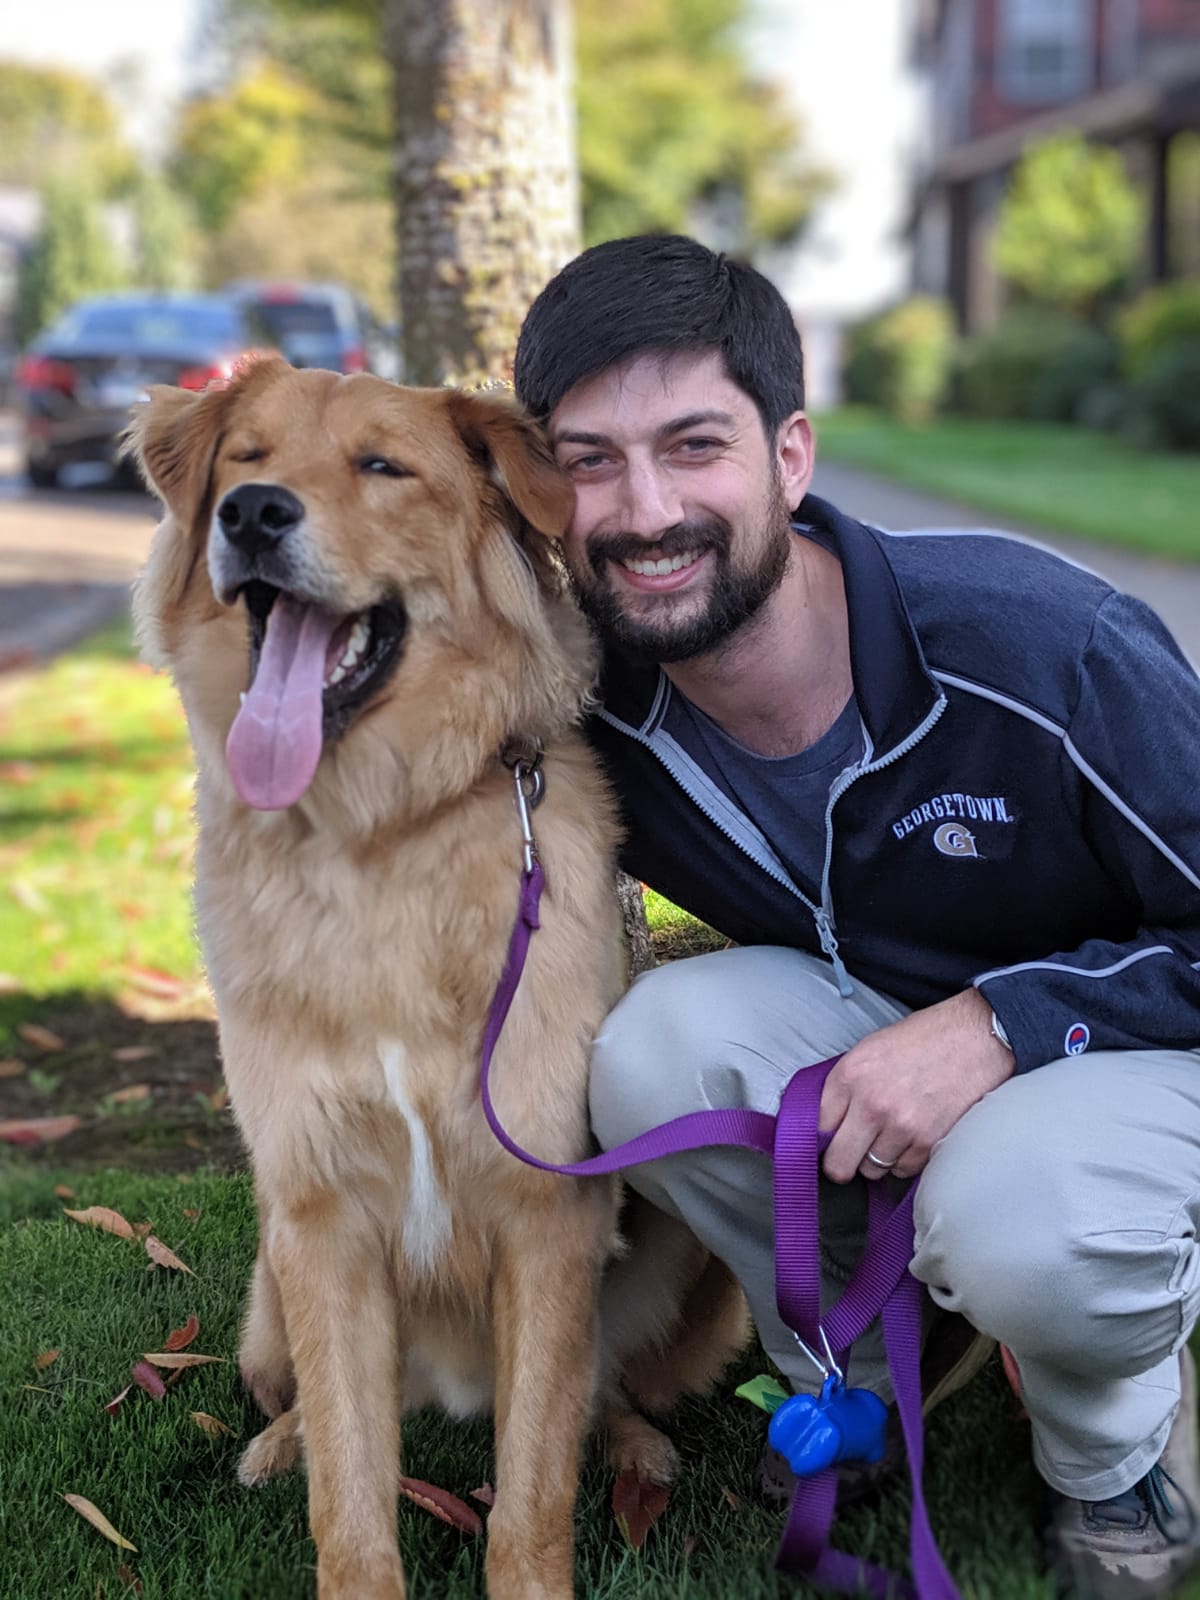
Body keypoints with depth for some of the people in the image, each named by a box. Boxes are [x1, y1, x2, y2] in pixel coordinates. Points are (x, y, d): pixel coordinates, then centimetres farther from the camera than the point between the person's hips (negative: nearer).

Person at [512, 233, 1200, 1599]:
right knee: (655, 1047, -26)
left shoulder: (1046, 649, -30)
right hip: (862, 1025, 4)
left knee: (1014, 1219, -37)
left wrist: (1002, 1022, -32)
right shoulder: (586, 701, -15)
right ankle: (855, 1393, 2)